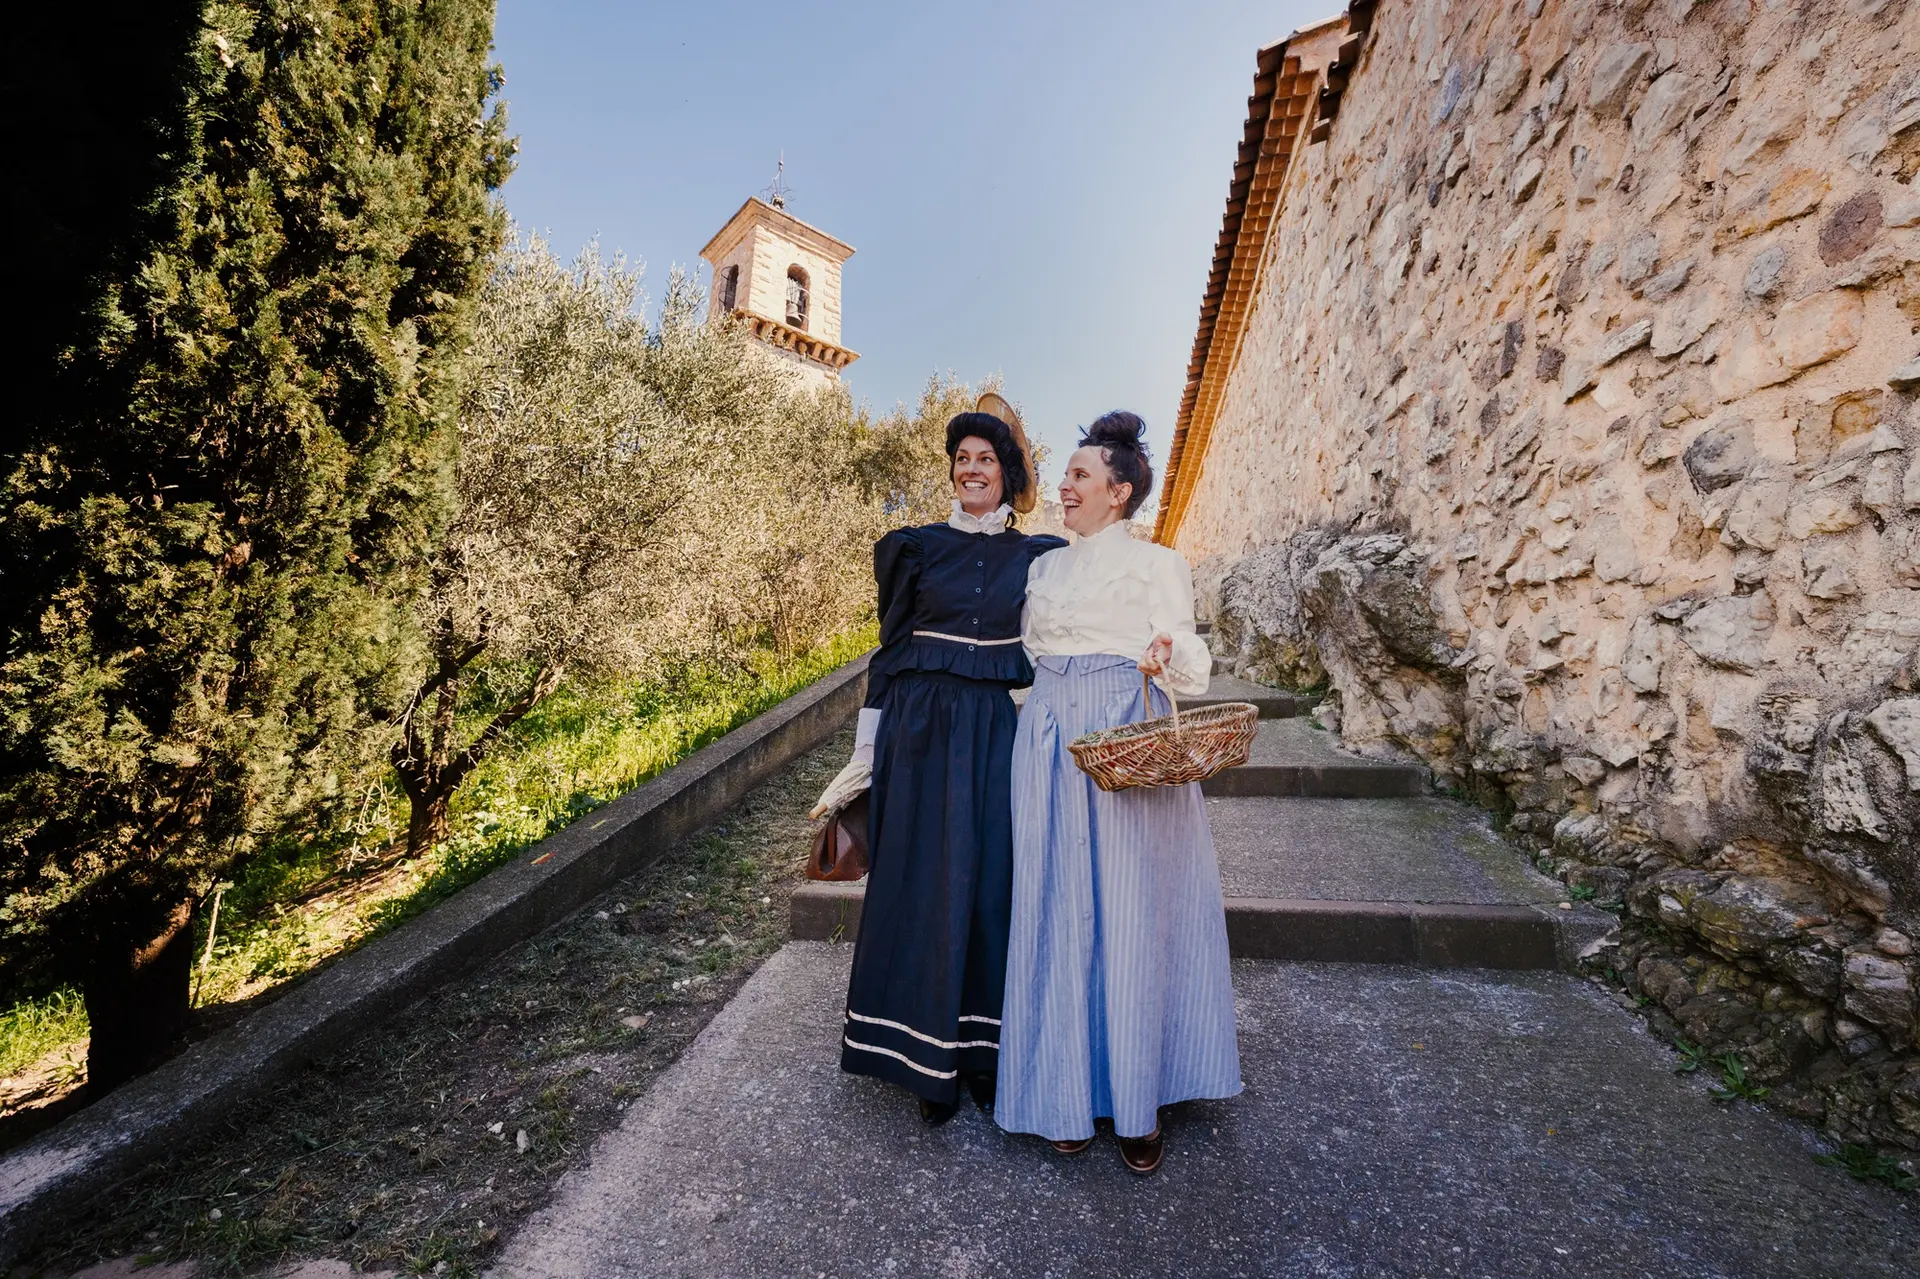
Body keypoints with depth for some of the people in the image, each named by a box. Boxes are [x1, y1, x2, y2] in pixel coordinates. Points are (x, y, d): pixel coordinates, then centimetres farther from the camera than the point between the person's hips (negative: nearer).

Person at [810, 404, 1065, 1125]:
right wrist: (866, 753, 3)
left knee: (988, 884, 6)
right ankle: (928, 1058, 22)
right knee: (920, 885, 4)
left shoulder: (1038, 556, 7)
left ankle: (982, 1052, 25)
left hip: (995, 732, 1)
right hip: (921, 729, 0)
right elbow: (889, 649, 4)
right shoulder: (916, 547, 4)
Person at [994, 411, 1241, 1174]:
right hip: (1050, 740, 4)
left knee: (1130, 908, 0)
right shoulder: (1047, 566, 18)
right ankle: (1069, 1091, 20)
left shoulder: (1156, 563, 5)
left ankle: (1137, 1100, 17)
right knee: (1058, 908, 5)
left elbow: (1191, 664, -3)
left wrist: (1167, 656, -23)